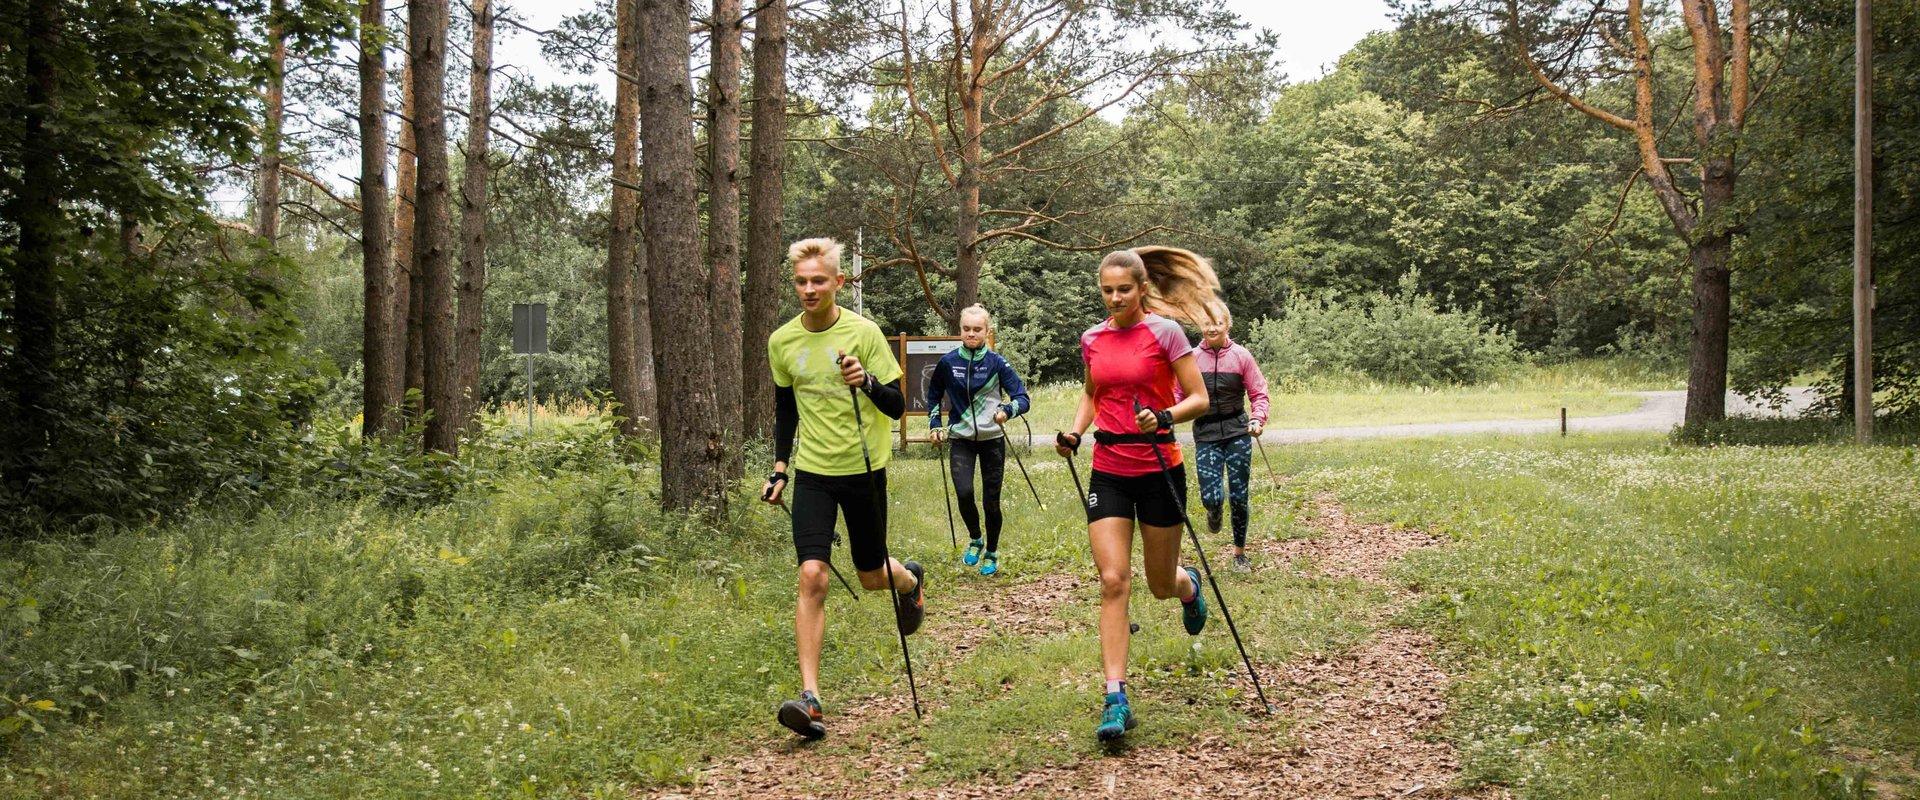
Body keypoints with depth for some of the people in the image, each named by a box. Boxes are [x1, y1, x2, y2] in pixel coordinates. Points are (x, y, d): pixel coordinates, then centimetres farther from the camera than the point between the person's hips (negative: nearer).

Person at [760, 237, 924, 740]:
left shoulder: (863, 332, -10)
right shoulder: (782, 342, 1)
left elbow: (896, 405, -8)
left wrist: (868, 382, -27)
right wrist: (779, 468, 10)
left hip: (864, 468, -2)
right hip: (812, 472, 2)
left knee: (872, 577, 11)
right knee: (812, 576, -14)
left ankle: (910, 579, 50)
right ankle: (810, 698, -15)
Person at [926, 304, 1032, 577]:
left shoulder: (996, 363, -6)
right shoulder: (948, 362, -1)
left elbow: (1023, 398, -10)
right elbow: (934, 395, 17)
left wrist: (1006, 411, -29)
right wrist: (935, 425, 7)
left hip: (992, 439, -1)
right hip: (961, 439, 1)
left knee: (991, 501, 3)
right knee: (964, 493, -18)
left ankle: (991, 554, 25)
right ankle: (975, 540, 10)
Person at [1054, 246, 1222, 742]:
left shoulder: (1164, 332, -7)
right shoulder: (1092, 339, 6)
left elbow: (1199, 399, -7)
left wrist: (1163, 417, -26)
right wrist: (1075, 432, 4)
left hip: (1159, 470, -3)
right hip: (1108, 473, 3)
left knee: (1161, 585, 10)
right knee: (1113, 581, -9)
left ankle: (1189, 585, 49)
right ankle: (1116, 699, -9)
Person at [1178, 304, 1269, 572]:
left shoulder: (1241, 356, -1)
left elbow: (1258, 393, 1)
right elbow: (1179, 394, 3)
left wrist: (1258, 419, -15)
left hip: (1237, 431, 0)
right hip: (1206, 434, 0)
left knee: (1238, 497, 2)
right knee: (1211, 498, -10)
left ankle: (1240, 553, 22)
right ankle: (1214, 512, 30)